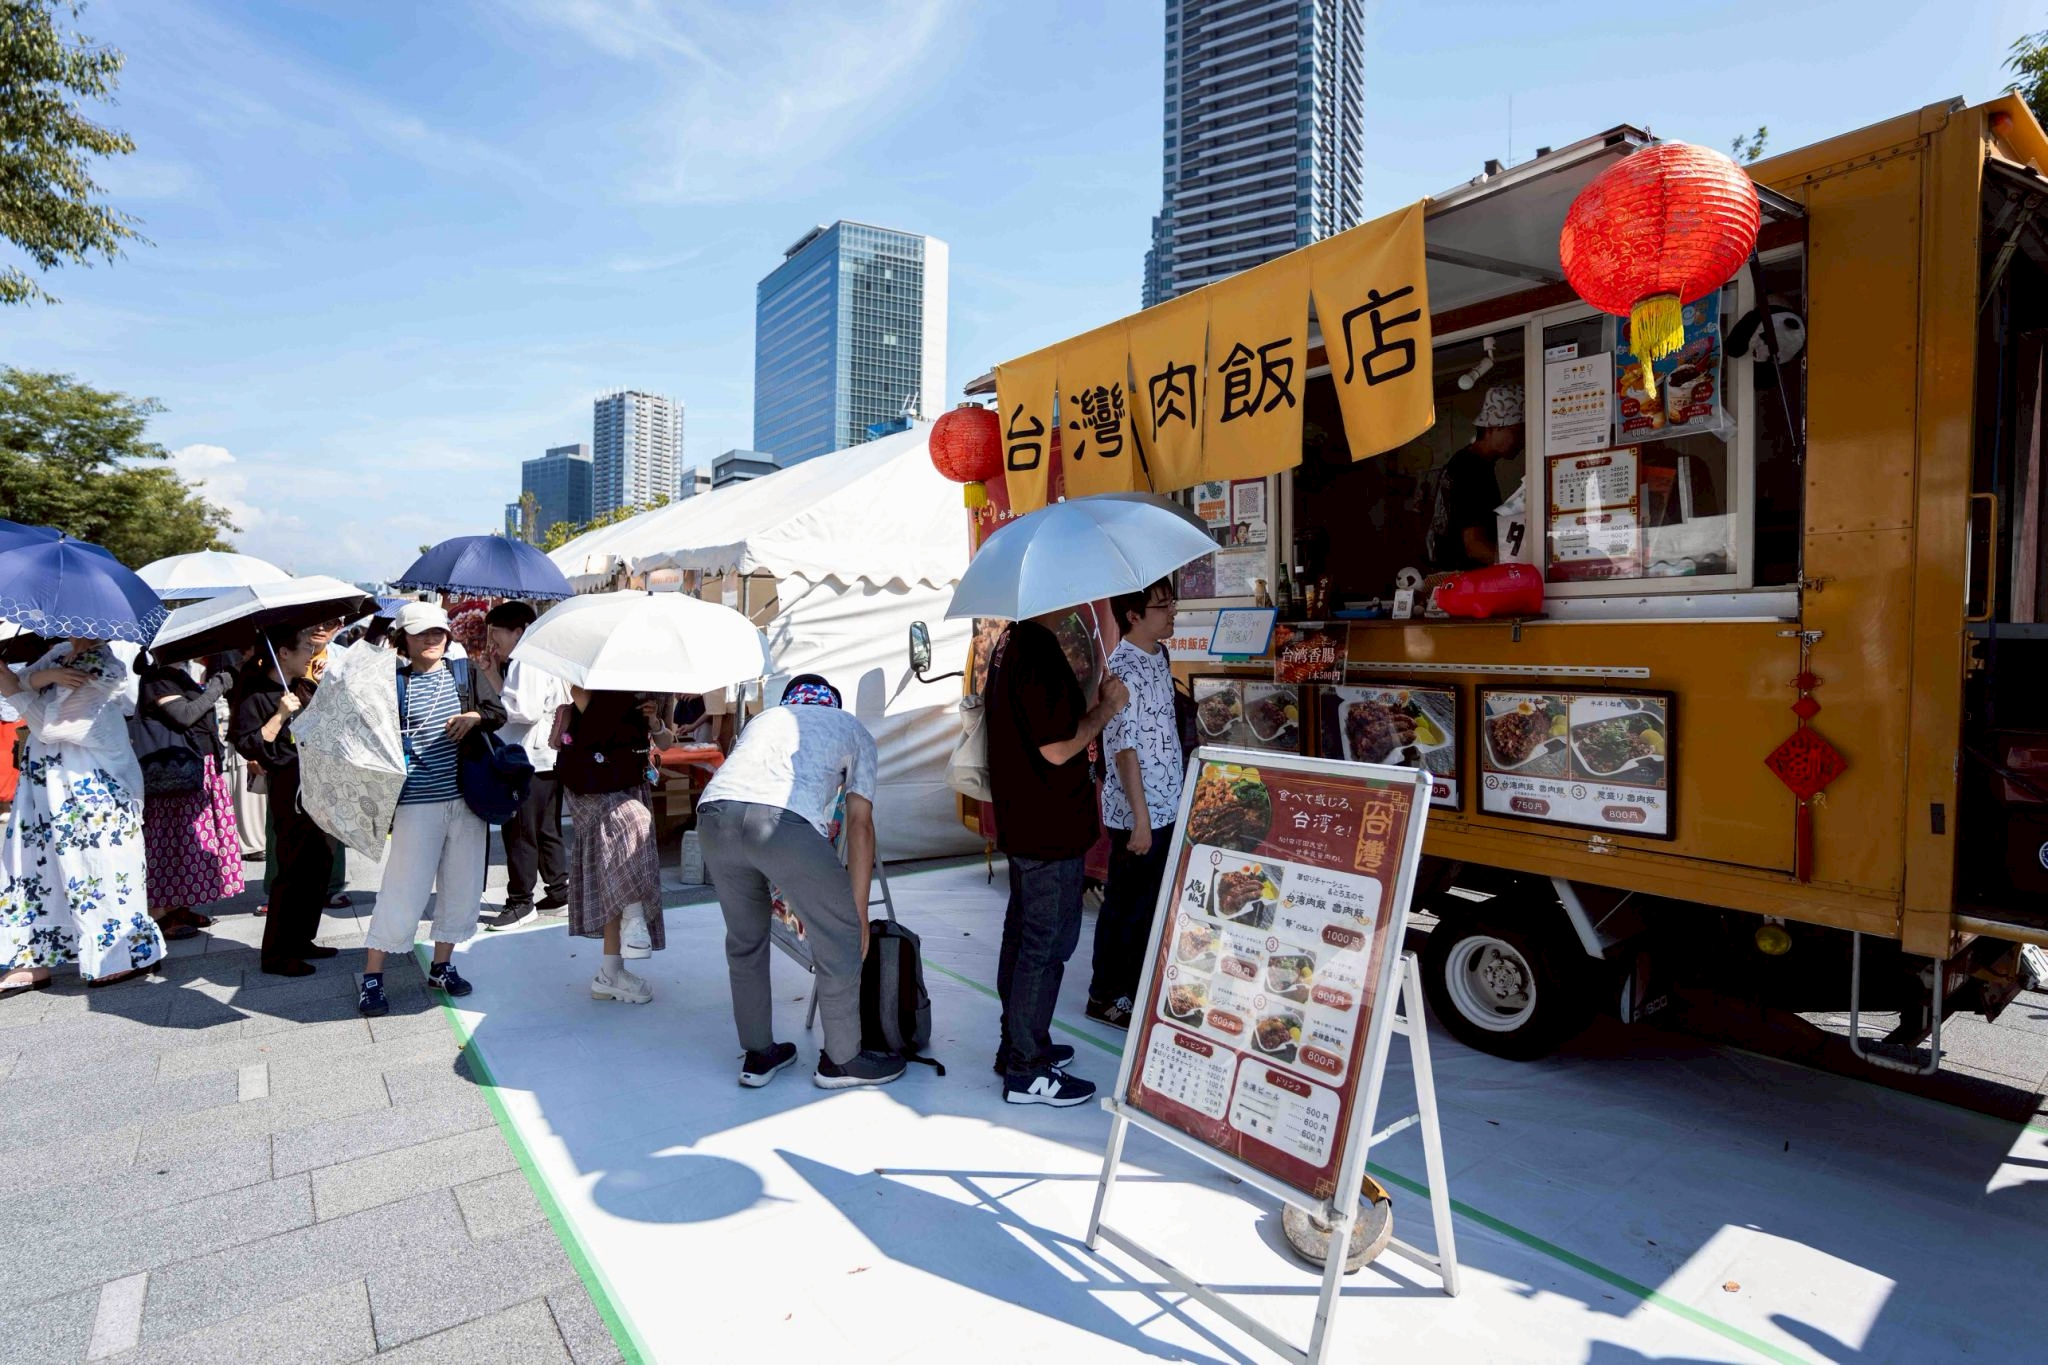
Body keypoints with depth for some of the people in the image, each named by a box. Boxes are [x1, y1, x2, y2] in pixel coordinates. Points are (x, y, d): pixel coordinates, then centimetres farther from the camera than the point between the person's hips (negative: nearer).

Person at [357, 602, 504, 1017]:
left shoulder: (466, 674, 8)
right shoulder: (394, 683, -2)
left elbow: (498, 712, 8)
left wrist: (474, 716, -11)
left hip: (465, 799, 4)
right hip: (416, 804, -4)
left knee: (462, 889, 11)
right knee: (402, 891, -2)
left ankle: (441, 966, 27)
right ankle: (371, 979, 12)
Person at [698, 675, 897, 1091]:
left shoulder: (764, 718, 39)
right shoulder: (853, 730, 28)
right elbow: (859, 825, 21)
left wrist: (781, 893, 51)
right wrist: (859, 913, 25)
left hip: (713, 812, 5)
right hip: (783, 819, -5)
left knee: (744, 939, 25)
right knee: (841, 938, 14)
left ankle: (758, 1055, 37)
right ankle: (841, 1060, 26)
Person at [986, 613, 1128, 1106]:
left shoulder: (1009, 643, 9)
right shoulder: (1039, 652, -23)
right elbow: (1057, 748, -24)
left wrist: (1096, 705, 8)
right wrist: (1107, 708, -10)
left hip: (1022, 823, 10)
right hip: (1051, 831, -10)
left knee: (1022, 936, 19)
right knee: (1046, 946, 1)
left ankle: (1017, 1044, 34)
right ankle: (1027, 1071, 13)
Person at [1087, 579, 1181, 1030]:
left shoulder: (1159, 657, 9)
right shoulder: (1124, 668, -19)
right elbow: (1124, 748, -22)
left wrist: (1166, 804, 18)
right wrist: (1140, 817, -21)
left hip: (1166, 806, 9)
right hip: (1136, 811, -9)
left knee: (1152, 902, 18)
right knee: (1125, 906, 5)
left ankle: (1138, 985, 34)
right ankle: (1106, 996, 21)